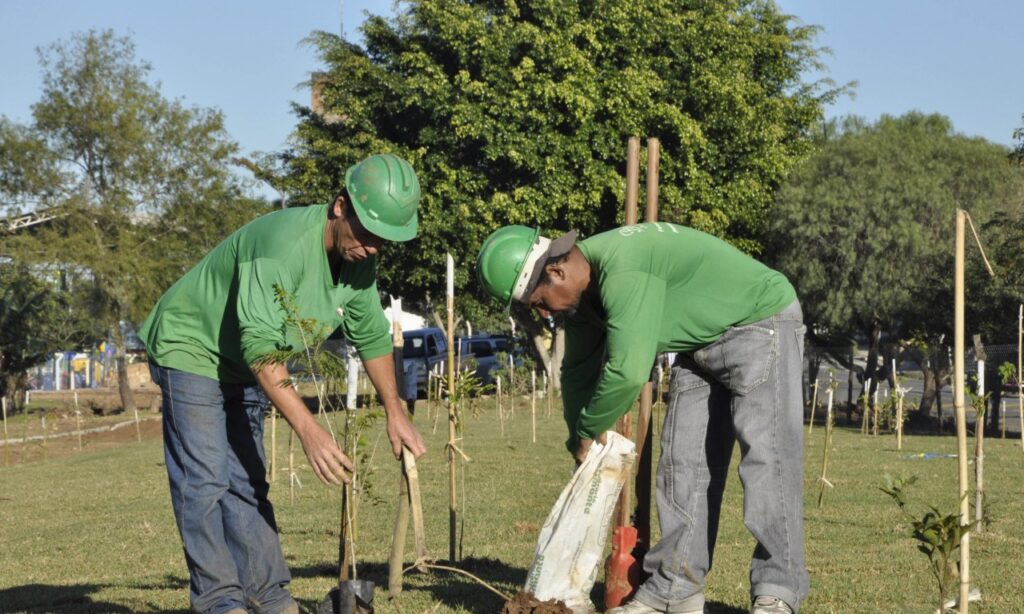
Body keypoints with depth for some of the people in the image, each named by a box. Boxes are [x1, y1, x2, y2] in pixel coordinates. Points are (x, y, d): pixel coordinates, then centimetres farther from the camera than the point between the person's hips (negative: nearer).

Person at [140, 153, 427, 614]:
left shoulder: (358, 259, -7)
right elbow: (260, 345, -39)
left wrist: (394, 411, 8)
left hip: (245, 367, 9)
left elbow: (371, 335, 9)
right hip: (190, 347, -9)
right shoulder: (285, 243, -35)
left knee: (247, 483, 9)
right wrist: (308, 429, -44)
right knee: (204, 481, -11)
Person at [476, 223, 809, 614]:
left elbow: (627, 371, -35)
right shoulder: (582, 293, -1)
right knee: (683, 460, 3)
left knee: (765, 454, -17)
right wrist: (581, 449, 16)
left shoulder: (623, 271, -33)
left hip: (761, 322, -9)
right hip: (703, 343, 9)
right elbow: (580, 370, 13)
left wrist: (588, 430, -18)